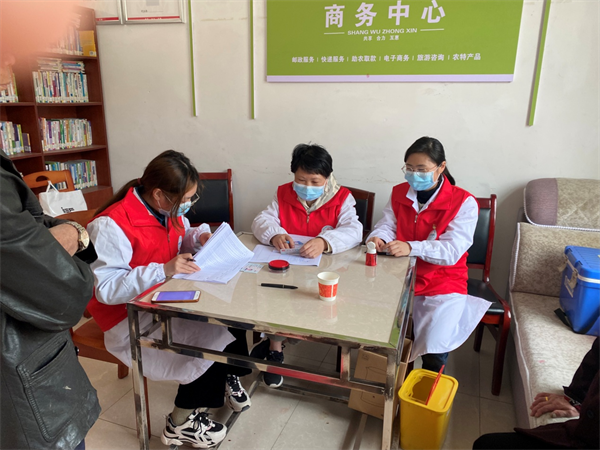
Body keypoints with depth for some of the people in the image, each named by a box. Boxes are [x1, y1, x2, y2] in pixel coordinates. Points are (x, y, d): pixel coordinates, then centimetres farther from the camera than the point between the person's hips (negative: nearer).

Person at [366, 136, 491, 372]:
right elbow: (387, 225, 1)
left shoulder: (464, 202, -10)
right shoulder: (399, 193, 7)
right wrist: (378, 237, -24)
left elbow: (452, 250, -19)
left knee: (435, 344, -21)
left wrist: (411, 247, -35)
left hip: (443, 280, -3)